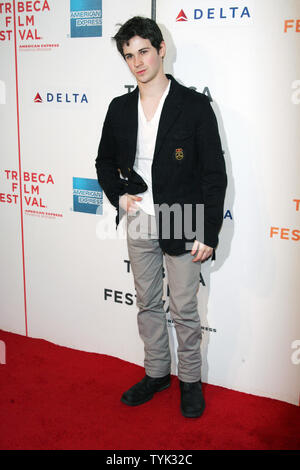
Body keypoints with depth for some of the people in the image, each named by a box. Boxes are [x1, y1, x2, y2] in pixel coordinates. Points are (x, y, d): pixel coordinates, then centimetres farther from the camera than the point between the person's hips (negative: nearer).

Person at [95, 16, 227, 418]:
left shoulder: (195, 106, -9)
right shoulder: (120, 108, 5)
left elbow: (214, 174, -9)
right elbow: (105, 162, 17)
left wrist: (208, 234, -13)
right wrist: (118, 195, -2)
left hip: (182, 226, -4)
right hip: (139, 224, 5)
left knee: (184, 309, 6)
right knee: (147, 304, 16)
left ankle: (190, 380, 27)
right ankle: (156, 373, 35)